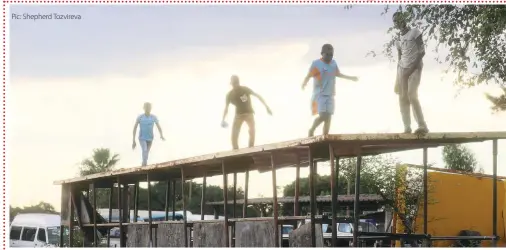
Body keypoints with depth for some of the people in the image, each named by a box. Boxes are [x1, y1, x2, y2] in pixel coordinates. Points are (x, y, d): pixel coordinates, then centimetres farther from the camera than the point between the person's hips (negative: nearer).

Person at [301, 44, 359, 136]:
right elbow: (308, 76, -21)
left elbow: (338, 74, 28)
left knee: (328, 118, -1)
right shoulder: (316, 64, -10)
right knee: (323, 116, -18)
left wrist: (351, 78, 36)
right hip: (320, 95, -6)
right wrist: (304, 84, -42)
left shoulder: (333, 63, 9)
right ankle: (311, 130, 6)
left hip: (330, 95, 6)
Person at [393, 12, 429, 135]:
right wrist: (398, 78, 9)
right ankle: (407, 128, -1)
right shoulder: (399, 40, 16)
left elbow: (422, 52, -10)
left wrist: (411, 69, -16)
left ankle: (422, 126, -12)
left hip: (415, 68, -6)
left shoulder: (414, 32, -3)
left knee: (412, 96, -17)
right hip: (402, 68, 6)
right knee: (402, 97, -2)